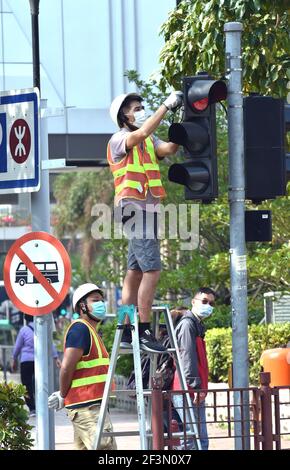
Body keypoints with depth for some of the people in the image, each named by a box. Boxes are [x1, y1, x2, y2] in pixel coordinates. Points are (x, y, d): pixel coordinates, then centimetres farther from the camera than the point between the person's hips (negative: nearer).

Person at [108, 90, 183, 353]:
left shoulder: (149, 141, 18)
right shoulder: (118, 140, -4)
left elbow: (169, 149, 0)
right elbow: (141, 134, -24)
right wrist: (167, 107, -22)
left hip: (148, 210, 8)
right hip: (134, 208, -8)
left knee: (135, 272, 9)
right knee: (152, 270, -15)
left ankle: (127, 332, 12)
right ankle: (144, 332, -15)